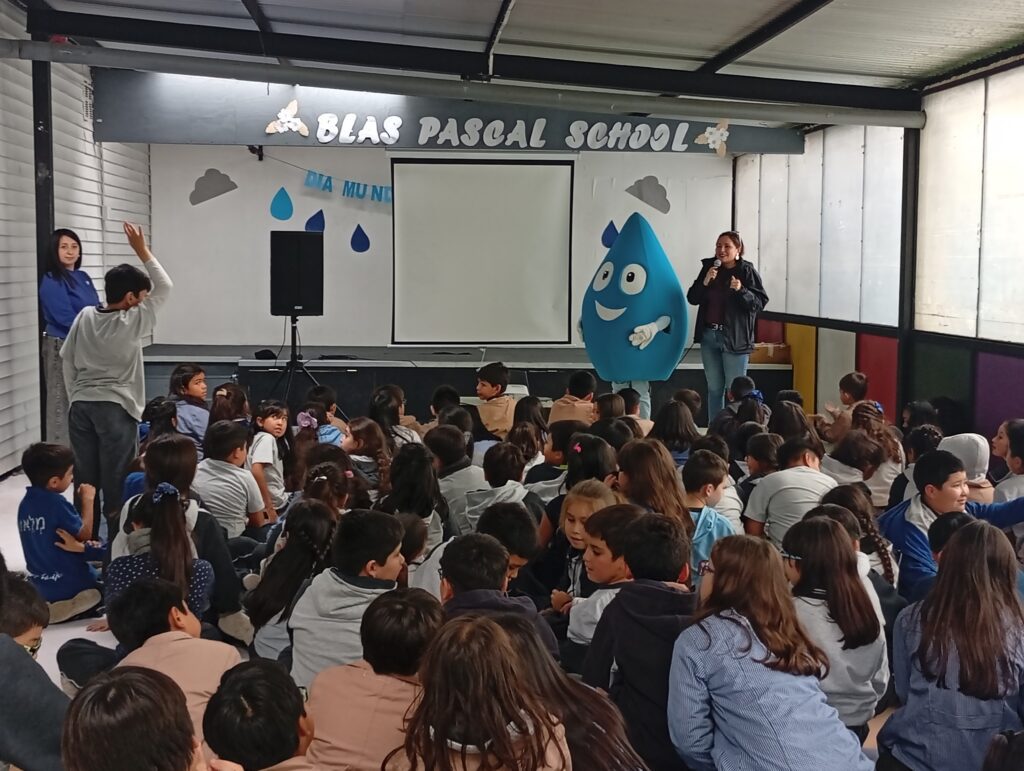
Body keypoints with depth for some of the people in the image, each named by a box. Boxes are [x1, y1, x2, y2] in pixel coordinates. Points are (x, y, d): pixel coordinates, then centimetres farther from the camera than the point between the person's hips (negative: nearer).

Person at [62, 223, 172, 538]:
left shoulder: (84, 316, 4)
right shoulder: (132, 322, -10)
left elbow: (67, 361, 9)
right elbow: (165, 287, -3)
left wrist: (76, 397, 18)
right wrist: (142, 250, -1)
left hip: (81, 405, 5)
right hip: (115, 407, -5)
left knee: (85, 478, 10)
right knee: (116, 481, 1)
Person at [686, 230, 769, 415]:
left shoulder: (747, 271, -5)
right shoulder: (709, 267, 6)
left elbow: (760, 303, -8)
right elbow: (692, 299, 7)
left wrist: (741, 291, -23)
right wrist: (705, 282, -10)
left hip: (734, 338, -5)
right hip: (709, 336, 5)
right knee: (714, 388, 11)